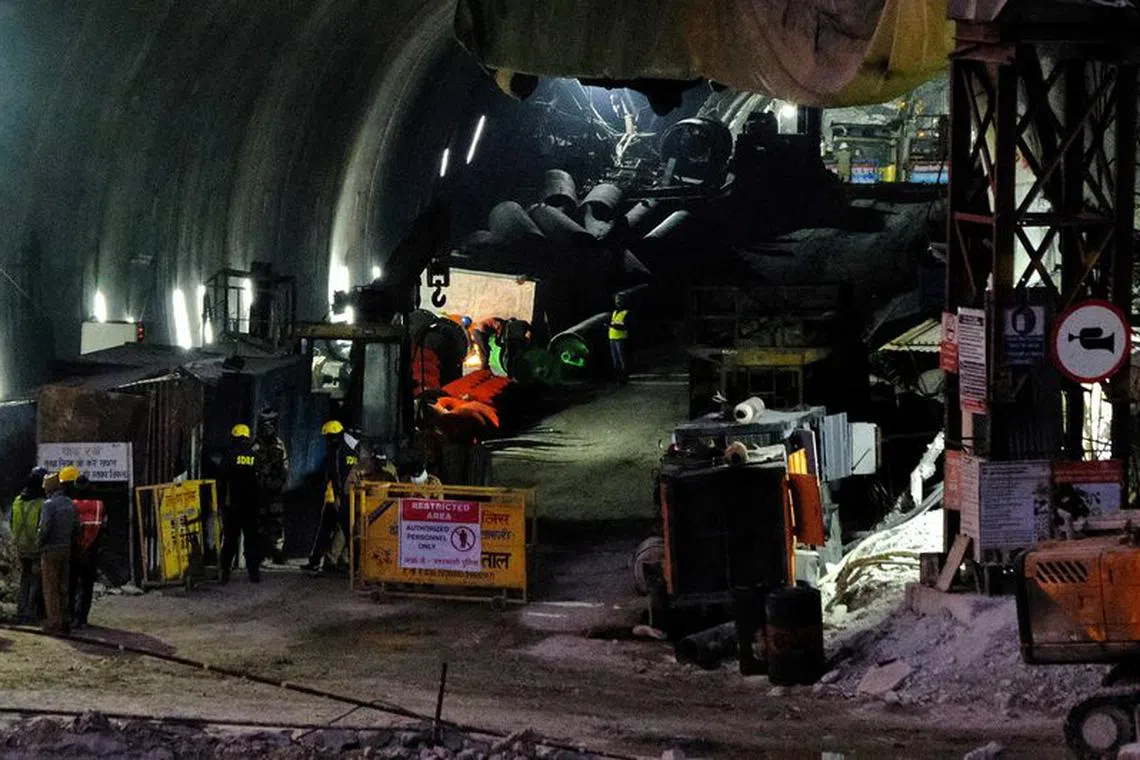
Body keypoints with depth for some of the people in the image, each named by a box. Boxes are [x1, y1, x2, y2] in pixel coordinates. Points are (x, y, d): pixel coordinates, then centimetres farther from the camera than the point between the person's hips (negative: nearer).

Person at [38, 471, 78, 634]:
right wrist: (68, 542, 15)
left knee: (51, 589, -1)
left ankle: (54, 623, -2)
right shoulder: (70, 504, 8)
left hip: (51, 550, -7)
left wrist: (40, 544, -6)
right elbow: (76, 527, 8)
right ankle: (65, 622, 13)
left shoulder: (48, 505, -14)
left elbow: (45, 528, -20)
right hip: (66, 550, 7)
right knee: (63, 588, 12)